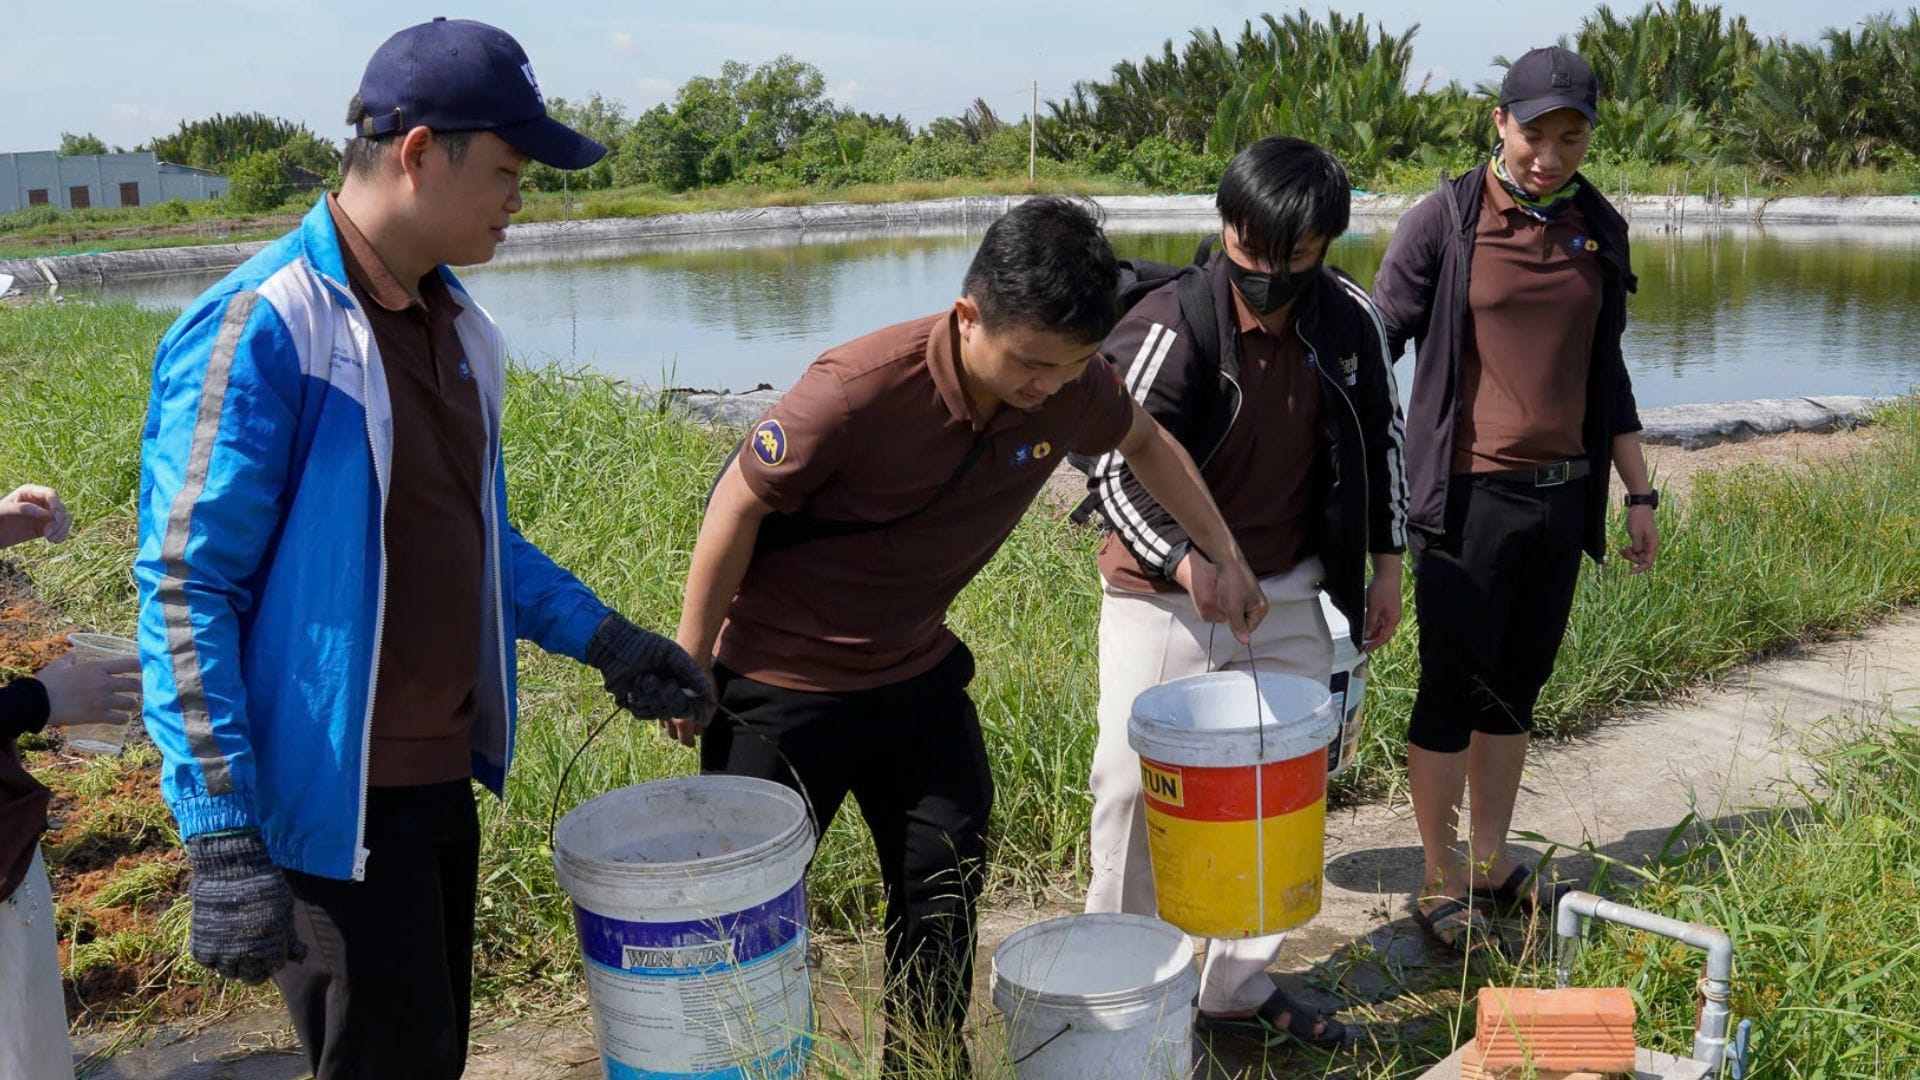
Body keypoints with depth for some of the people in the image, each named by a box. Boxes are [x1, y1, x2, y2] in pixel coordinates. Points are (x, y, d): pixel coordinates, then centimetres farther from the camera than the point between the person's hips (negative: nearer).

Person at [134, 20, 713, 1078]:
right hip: (334, 802, -8)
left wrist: (599, 635, 9)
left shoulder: (450, 319, 8)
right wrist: (223, 841, -19)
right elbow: (185, 592, -18)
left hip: (441, 776, 8)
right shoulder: (262, 331, -18)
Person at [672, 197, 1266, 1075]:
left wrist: (1227, 557, 6)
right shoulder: (857, 392, -32)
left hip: (916, 672, 5)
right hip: (783, 681, -5)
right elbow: (739, 506, -19)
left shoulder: (1073, 386, -15)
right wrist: (691, 665, -10)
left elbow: (1147, 443, 9)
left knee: (946, 880, 14)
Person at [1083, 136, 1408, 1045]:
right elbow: (1113, 466, -18)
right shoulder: (1170, 327, -19)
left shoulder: (1350, 322, -5)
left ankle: (1238, 982, 29)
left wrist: (1386, 563, 11)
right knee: (1136, 781, -2)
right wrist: (1186, 562, -33)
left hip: (1289, 595, 5)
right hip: (1163, 593, -4)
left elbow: (1379, 440, 10)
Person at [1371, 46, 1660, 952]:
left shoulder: (1599, 229, 10)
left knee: (1517, 687, 13)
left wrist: (1639, 493, 18)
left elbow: (1605, 371, 18)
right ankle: (1442, 883, 15)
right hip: (1468, 495, -5)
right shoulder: (1447, 217, -5)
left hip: (1562, 495, 5)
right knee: (1454, 689, 1)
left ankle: (1492, 863, 28)